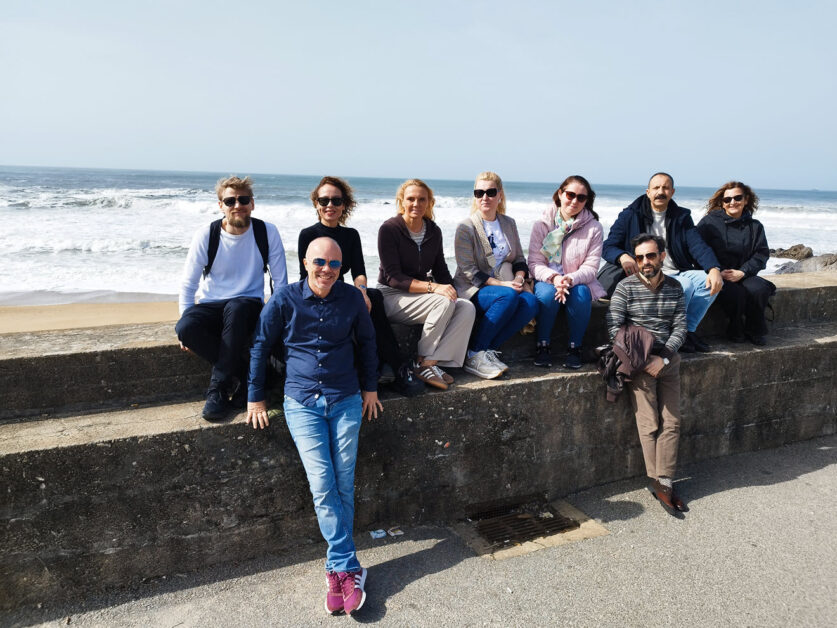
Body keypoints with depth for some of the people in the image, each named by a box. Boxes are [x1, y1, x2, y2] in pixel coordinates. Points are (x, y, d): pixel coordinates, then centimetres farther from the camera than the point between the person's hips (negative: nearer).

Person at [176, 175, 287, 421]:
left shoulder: (267, 232, -3)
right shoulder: (207, 235, -2)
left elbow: (281, 281, 0)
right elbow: (188, 283, 2)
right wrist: (186, 320, -8)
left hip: (249, 305, -1)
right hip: (211, 306, 2)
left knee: (235, 308, -38)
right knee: (185, 328, -32)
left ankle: (219, 387, -25)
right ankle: (240, 375, -15)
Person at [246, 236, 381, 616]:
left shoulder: (352, 299, 0)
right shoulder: (284, 300, -4)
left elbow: (366, 342, 15)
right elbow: (261, 347, 5)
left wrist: (370, 388, 14)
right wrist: (255, 399, 6)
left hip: (345, 400, 1)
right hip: (302, 403, -1)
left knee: (343, 485, -2)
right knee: (322, 486, -9)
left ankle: (338, 569, 12)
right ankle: (349, 569, 1)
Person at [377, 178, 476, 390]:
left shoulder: (434, 231, 9)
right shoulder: (389, 229, -9)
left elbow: (440, 268, 16)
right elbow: (393, 277, -16)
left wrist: (451, 290, -7)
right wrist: (433, 287, -27)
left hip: (422, 294, 6)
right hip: (392, 297, -6)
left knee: (467, 307, -19)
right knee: (444, 303, -30)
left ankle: (432, 363, -24)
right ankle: (423, 364, -18)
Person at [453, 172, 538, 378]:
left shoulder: (509, 224, 13)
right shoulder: (466, 227, -5)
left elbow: (519, 259, 17)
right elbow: (469, 271, -11)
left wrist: (519, 278, -6)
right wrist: (502, 284, -19)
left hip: (506, 286, 5)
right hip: (472, 290, -5)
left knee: (530, 302, -25)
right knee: (508, 296, -34)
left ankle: (488, 349, -18)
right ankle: (473, 355, -25)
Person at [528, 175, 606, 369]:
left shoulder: (593, 227, -2)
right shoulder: (542, 224, -2)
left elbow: (590, 267, -7)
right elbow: (534, 263, -7)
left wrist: (570, 279, -28)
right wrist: (553, 278, -28)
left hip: (578, 282, 1)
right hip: (546, 280, 0)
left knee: (581, 294, -33)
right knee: (547, 293, -34)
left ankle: (575, 347, -13)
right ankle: (542, 346, -14)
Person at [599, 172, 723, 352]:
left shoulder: (682, 217, 14)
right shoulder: (630, 215, 4)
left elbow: (698, 246, 2)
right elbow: (608, 247, -3)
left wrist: (714, 269, -19)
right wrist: (623, 257, -28)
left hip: (678, 273, 5)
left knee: (713, 281, -19)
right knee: (684, 285, -31)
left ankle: (687, 330, -9)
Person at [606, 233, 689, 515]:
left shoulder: (675, 288, 8)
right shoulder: (626, 287, -3)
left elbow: (680, 328, 3)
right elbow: (614, 327, -10)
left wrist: (663, 358, -12)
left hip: (668, 359, 4)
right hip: (639, 361, -4)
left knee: (671, 422, -1)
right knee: (649, 423, -6)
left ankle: (663, 482, 4)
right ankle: (658, 482, 2)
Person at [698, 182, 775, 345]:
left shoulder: (754, 226, 12)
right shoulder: (710, 221, 1)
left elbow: (762, 254, 6)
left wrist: (742, 272, -11)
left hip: (743, 274, 4)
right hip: (716, 275, -3)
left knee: (759, 289, -28)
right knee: (736, 294, -33)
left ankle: (755, 331, -5)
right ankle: (736, 331, -5)